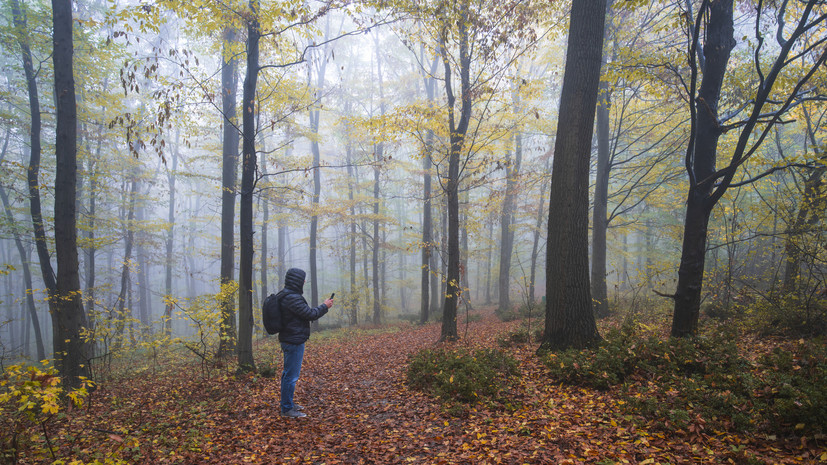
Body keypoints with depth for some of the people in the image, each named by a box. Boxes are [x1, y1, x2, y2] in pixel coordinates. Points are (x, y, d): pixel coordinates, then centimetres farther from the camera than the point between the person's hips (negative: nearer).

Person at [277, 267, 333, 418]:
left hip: (288, 340, 11)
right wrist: (325, 306, -7)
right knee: (291, 375, -2)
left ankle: (287, 403, 33)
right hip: (294, 342, -11)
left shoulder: (285, 295, 11)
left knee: (288, 373, 20)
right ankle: (287, 409, 8)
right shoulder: (292, 298, -23)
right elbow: (311, 314, -20)